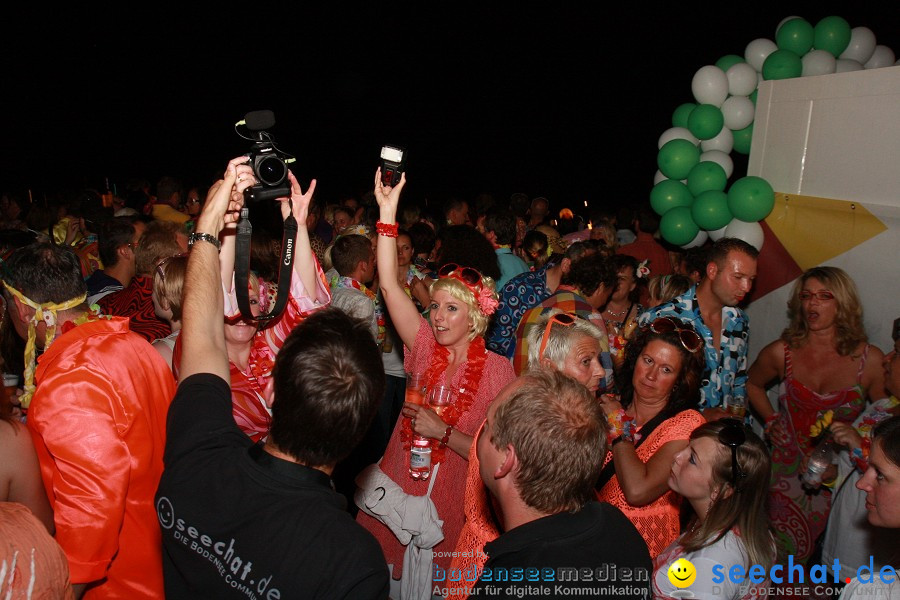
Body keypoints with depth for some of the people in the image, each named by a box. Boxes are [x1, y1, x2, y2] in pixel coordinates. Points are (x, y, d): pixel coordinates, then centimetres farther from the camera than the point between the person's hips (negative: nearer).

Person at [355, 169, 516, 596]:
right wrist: (387, 212, -15)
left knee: (429, 582, 10)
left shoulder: (497, 370, -10)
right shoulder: (426, 348, -2)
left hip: (449, 503, -3)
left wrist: (443, 432, -19)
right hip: (393, 488, 3)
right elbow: (389, 285, -11)